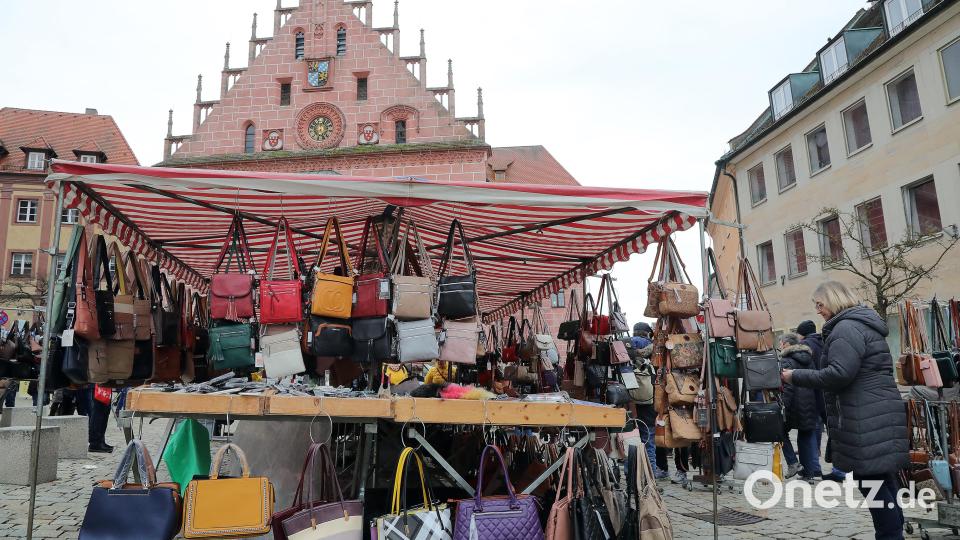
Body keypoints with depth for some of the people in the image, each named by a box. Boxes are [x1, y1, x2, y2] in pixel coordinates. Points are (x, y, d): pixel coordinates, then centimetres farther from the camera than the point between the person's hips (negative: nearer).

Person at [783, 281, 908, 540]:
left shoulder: (846, 328, -14)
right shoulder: (863, 324, 19)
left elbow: (838, 374, -23)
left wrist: (796, 377, -16)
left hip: (866, 419, -10)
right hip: (879, 414, 10)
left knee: (870, 480, -4)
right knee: (884, 478, 15)